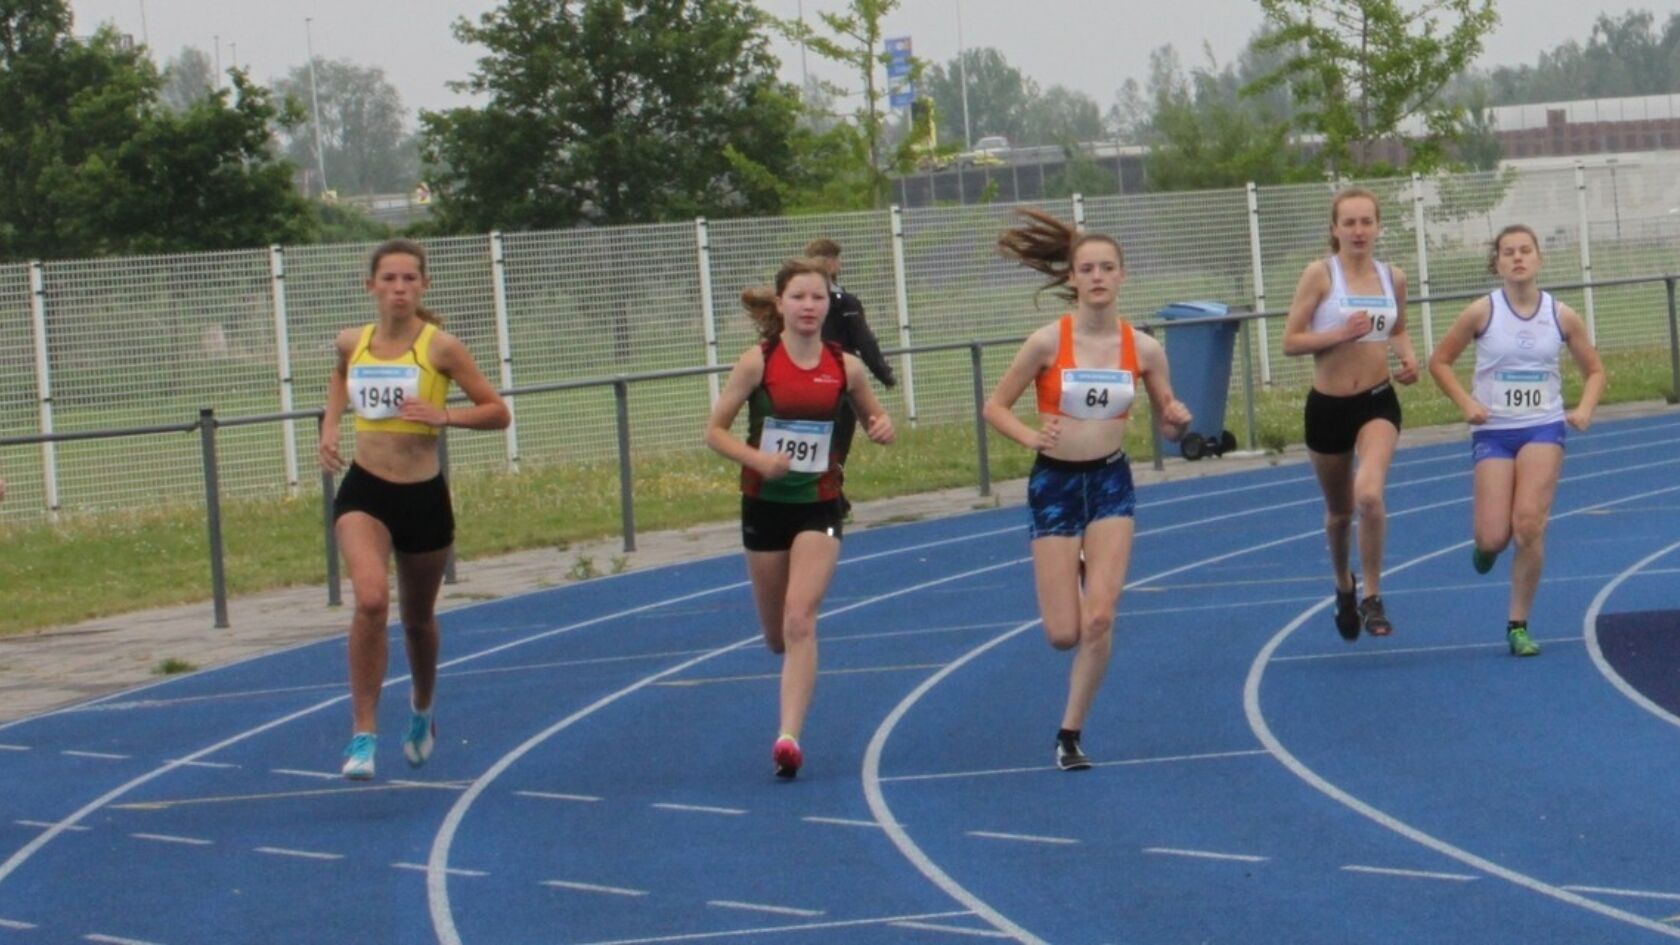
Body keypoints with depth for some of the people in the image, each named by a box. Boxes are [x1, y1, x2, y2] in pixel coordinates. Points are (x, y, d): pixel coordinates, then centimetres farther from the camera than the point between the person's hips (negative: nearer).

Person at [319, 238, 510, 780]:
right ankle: (363, 734, -19)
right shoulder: (351, 343, 1)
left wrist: (443, 416, -20)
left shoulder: (440, 347, -8)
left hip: (423, 496, -1)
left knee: (418, 618, 17)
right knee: (371, 599, -25)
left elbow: (498, 413, -4)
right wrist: (330, 426, 10)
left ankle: (422, 712, 48)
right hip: (364, 491, 1)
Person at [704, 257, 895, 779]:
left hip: (819, 505, -1)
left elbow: (874, 415, 14)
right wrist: (757, 458, -22)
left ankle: (789, 737, -20)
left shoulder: (845, 366, -3)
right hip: (765, 504, 1)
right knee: (777, 634, 13)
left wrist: (883, 427, -10)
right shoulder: (758, 361, -8)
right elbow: (715, 429, -4)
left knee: (800, 621, -17)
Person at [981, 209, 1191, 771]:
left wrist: (1178, 421, -16)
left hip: (1111, 482, 1)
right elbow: (995, 407, -3)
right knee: (1063, 635, 0)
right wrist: (1030, 436, -22)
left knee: (1099, 620, -12)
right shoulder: (1048, 342, -11)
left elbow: (1167, 425, 7)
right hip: (1055, 483, -1)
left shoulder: (1143, 349, -4)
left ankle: (1071, 733, 3)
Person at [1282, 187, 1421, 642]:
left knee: (1370, 494, -24)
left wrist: (1408, 358, 1)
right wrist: (1340, 334, -24)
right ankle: (1344, 587, 46)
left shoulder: (1393, 278, 3)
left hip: (1378, 403, 1)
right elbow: (1290, 341, -10)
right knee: (1339, 510, 16)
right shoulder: (1320, 274, -8)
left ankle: (1373, 597, -8)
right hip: (1328, 405, -1)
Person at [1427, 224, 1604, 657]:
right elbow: (1439, 362, 5)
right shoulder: (1482, 312, -4)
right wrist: (1466, 403, -9)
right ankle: (1485, 542, 34)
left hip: (1544, 429, 0)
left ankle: (1519, 625, -2)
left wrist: (1585, 409, -6)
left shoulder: (1562, 316, 0)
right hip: (1493, 431, 0)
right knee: (1493, 537, -7)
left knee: (1529, 524, -16)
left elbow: (1594, 370, 12)